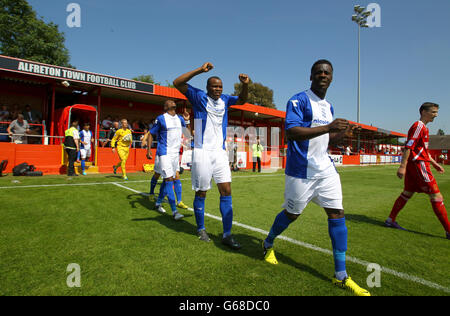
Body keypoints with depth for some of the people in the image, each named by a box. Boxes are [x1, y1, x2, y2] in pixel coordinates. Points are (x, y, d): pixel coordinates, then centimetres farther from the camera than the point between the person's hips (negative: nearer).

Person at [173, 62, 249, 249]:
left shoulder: (224, 100, 13)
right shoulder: (199, 97, -1)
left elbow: (242, 100, 23)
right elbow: (177, 83, -10)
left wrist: (245, 84, 2)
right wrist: (200, 70, -17)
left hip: (220, 152, 5)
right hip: (202, 152, -4)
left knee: (226, 191, -1)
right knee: (201, 192, 5)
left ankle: (227, 234, 5)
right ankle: (201, 229, 25)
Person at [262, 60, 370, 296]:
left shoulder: (329, 107, 16)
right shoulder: (298, 100, -10)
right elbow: (291, 132, -24)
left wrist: (340, 132, 8)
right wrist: (328, 127, -29)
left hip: (325, 168, 7)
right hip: (301, 170, -7)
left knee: (337, 214, 1)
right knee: (291, 214, 7)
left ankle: (341, 276, 13)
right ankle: (268, 244, 37)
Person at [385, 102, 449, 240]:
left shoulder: (423, 128, 21)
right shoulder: (418, 126, -11)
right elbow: (408, 147, -20)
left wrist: (434, 163, 25)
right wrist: (402, 166, -25)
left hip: (413, 165, 10)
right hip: (418, 164, -10)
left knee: (407, 193, 12)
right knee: (436, 196, -6)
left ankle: (390, 220, 17)